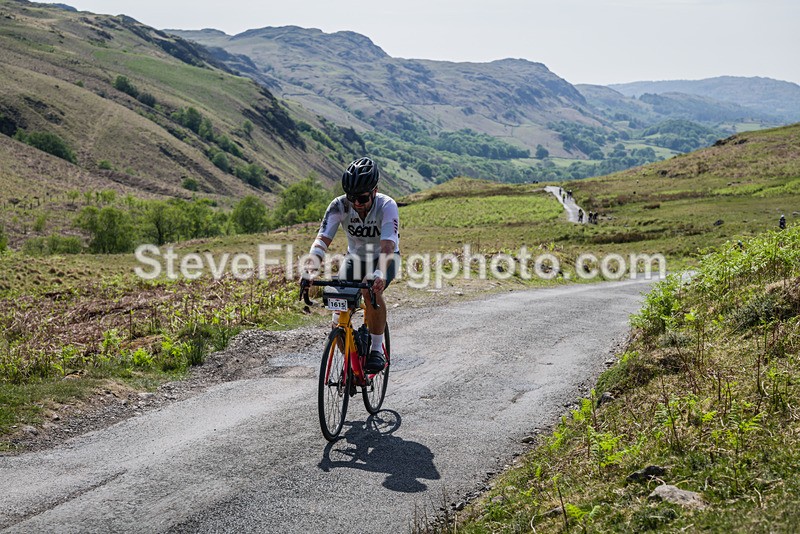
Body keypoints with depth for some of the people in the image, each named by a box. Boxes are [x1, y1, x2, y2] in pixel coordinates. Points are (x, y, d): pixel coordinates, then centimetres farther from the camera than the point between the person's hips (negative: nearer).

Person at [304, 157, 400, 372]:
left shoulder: (387, 205, -31)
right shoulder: (339, 206, -24)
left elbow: (388, 245, -45)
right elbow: (322, 239, -33)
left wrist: (380, 273, -63)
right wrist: (311, 268, -52)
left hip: (384, 258, -3)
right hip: (355, 257, 3)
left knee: (371, 290, -35)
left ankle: (377, 349, -18)